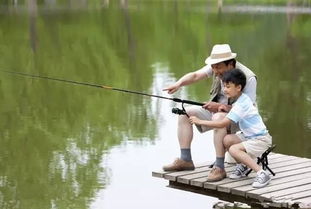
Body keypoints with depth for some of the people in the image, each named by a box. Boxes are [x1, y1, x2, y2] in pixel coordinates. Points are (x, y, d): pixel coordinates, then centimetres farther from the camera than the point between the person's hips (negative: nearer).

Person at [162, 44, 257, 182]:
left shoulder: (248, 78, -24)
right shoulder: (217, 67, -8)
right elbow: (195, 75, -16)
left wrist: (221, 106, -32)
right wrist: (179, 83, -36)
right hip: (215, 111, 7)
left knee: (218, 118, -38)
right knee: (185, 112, -6)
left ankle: (219, 168, -34)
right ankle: (185, 160, -6)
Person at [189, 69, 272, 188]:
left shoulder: (241, 105, -22)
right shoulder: (242, 98, 5)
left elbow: (222, 124, -25)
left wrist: (199, 121, -20)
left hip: (261, 139, -9)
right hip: (249, 136, 9)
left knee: (233, 149, -27)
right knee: (227, 139, -6)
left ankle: (262, 174, -24)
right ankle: (242, 165, 12)